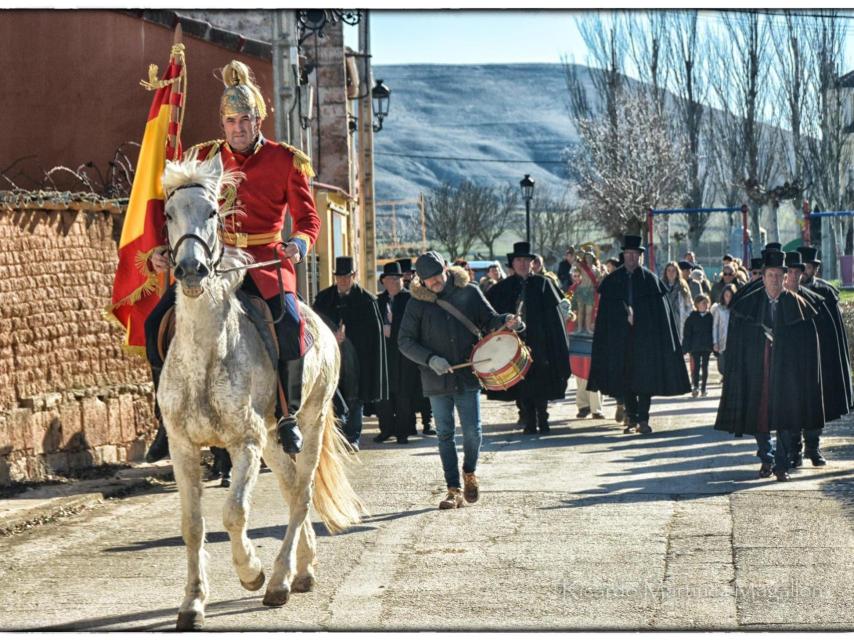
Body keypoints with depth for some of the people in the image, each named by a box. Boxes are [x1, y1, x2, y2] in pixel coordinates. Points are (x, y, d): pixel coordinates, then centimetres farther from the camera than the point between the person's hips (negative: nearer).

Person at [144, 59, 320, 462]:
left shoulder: (286, 161, 2)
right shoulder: (204, 158, 9)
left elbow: (307, 217, 2)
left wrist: (299, 243, -20)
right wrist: (162, 251, -4)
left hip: (266, 262, -3)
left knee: (290, 326, -31)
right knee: (157, 324, -15)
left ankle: (288, 416, -11)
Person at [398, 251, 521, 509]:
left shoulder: (469, 292, 1)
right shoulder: (417, 303, 0)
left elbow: (488, 321, 9)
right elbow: (405, 341, 0)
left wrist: (505, 321, -14)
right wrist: (430, 359, -15)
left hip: (467, 375, 0)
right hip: (437, 379, 0)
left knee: (472, 430, -2)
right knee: (445, 435, 4)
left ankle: (469, 473, 26)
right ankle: (454, 490, 10)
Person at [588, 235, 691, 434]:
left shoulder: (649, 279, 2)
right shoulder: (612, 280, 6)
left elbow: (659, 310, -1)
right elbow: (607, 309, 3)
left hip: (644, 335, -2)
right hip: (620, 336, 2)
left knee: (644, 378, -5)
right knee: (624, 378, 2)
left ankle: (643, 419, -3)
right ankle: (632, 418, 9)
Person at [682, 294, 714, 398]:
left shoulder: (710, 317, 5)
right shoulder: (692, 317, 0)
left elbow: (713, 331, 8)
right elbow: (687, 333, 0)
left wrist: (713, 345, 3)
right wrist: (687, 347, -6)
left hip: (707, 347, 2)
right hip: (695, 346, -2)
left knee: (705, 367, 6)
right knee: (696, 367, -6)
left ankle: (703, 389, 12)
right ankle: (695, 387, -7)